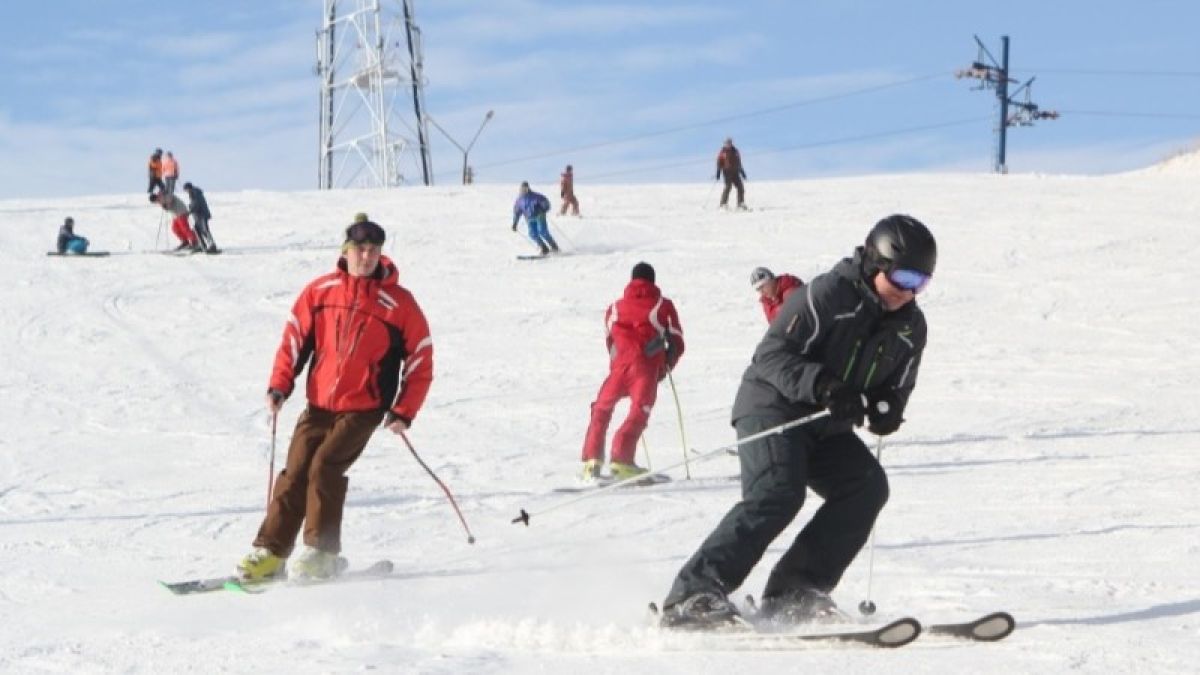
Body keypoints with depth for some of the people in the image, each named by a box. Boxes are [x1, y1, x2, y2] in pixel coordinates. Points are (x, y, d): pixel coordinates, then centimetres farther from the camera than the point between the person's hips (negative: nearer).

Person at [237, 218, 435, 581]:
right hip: (319, 404, 3)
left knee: (325, 466, -19)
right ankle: (270, 553, 3)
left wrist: (404, 412, -5)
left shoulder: (398, 303, -5)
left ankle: (321, 552, -11)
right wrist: (280, 385, -4)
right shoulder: (320, 291, 1)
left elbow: (421, 360, 1)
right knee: (295, 473, -4)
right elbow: (294, 338, 8)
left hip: (363, 408, -3)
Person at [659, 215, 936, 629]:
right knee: (778, 493, -28)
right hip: (773, 408, -7)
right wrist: (823, 386, -33)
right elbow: (771, 355, -19)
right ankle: (692, 594, -31)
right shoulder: (827, 295, -16)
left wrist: (887, 409, -9)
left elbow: (897, 385, 16)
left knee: (868, 486, -16)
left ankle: (793, 594, -13)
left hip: (828, 427, 7)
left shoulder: (910, 327, 5)